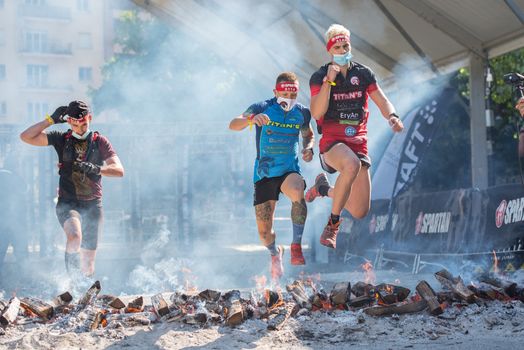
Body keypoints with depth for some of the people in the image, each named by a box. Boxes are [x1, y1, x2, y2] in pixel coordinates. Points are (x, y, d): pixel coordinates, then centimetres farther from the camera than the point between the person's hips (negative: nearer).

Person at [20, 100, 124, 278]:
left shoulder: (100, 141, 3)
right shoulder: (61, 139, 4)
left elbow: (119, 170, -7)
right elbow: (26, 137, -3)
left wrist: (96, 169, -25)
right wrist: (51, 120, -7)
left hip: (93, 205, 1)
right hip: (67, 203, -1)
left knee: (88, 265, 4)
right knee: (75, 236, -34)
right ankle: (71, 273, -15)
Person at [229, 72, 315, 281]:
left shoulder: (302, 113, 0)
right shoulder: (262, 108, -9)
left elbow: (308, 135, 20)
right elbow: (233, 125, -21)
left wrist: (308, 148, -4)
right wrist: (251, 119, -43)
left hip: (289, 170, 0)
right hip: (264, 173, 0)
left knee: (298, 192, -37)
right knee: (264, 231, 3)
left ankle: (296, 246, -25)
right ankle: (275, 253, 38)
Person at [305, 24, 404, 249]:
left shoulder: (363, 74, 8)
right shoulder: (319, 77, -2)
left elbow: (381, 100, 4)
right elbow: (316, 113, -15)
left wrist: (392, 116, -18)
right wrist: (329, 81, -22)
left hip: (358, 142, 4)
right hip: (332, 141, -4)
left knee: (360, 212, 1)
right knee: (352, 165, -42)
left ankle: (325, 189, 32)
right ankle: (333, 223, -24)